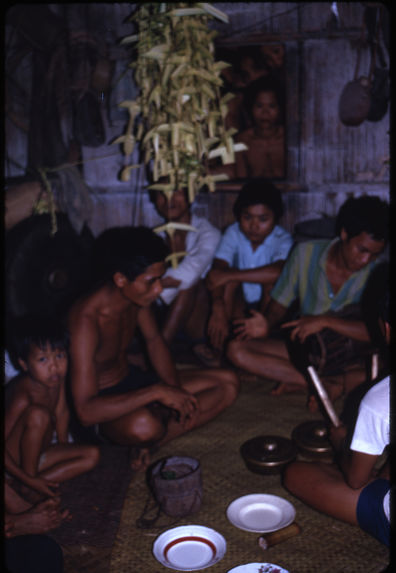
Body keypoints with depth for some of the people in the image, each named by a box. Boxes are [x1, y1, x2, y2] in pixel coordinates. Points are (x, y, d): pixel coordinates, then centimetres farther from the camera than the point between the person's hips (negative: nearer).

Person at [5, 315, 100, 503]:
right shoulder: (22, 396, -30)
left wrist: (63, 449, 10)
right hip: (15, 460, -8)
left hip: (35, 453, 8)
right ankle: (28, 483, -18)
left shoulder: (56, 377, -9)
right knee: (38, 414, -31)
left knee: (92, 454, -1)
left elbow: (61, 412, 8)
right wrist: (28, 479, -25)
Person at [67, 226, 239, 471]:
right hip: (102, 401, -8)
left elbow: (154, 340, 8)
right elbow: (86, 411, -37)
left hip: (131, 379, 8)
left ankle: (145, 445, -9)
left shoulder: (136, 294, -10)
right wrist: (157, 392, -37)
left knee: (228, 384, 1)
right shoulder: (86, 320, -33)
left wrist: (176, 392, -7)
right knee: (144, 426, -43)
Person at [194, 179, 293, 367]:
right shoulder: (234, 234, -10)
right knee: (230, 279, -25)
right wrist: (218, 309, -44)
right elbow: (217, 271, -26)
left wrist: (228, 275, -40)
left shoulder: (282, 239, -17)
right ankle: (219, 347, -29)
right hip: (239, 305, 2)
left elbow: (279, 271, -40)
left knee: (271, 277, -28)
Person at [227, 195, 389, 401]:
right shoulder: (306, 253, -6)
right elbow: (280, 303, 2)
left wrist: (324, 321, -25)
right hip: (304, 347, 4)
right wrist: (268, 326, -19)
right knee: (237, 350, -19)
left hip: (353, 356, -3)